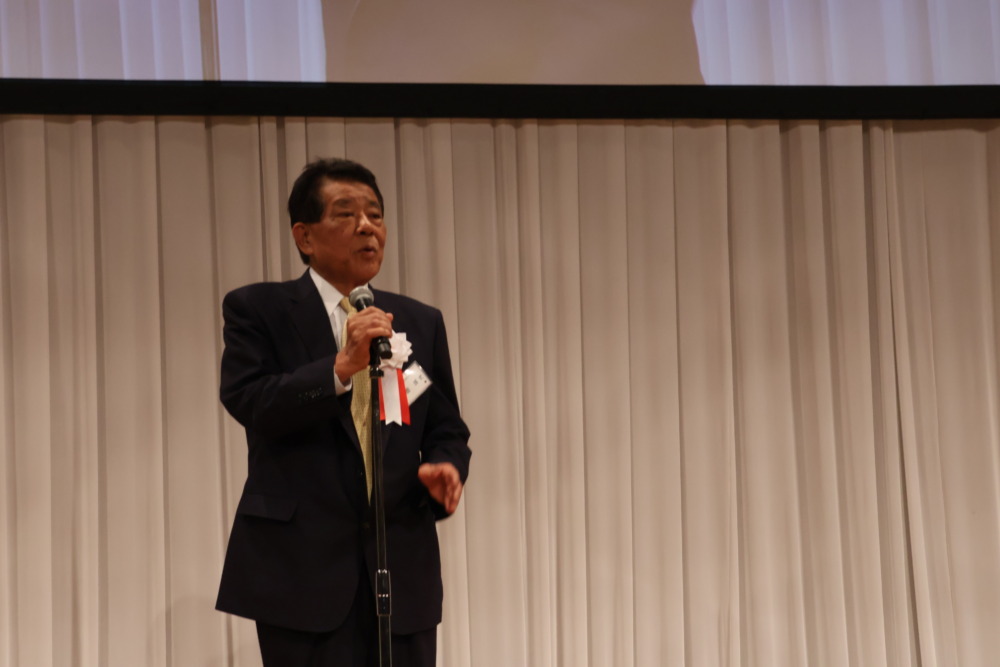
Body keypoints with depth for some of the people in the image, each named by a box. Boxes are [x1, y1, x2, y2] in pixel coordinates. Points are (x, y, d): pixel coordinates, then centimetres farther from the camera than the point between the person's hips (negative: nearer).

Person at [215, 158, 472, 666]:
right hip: (303, 564, -3)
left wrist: (446, 468, -7)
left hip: (402, 565, 4)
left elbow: (447, 429, 14)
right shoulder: (257, 310, 3)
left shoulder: (421, 322, 14)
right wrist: (341, 367, -22)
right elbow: (248, 402, -12)